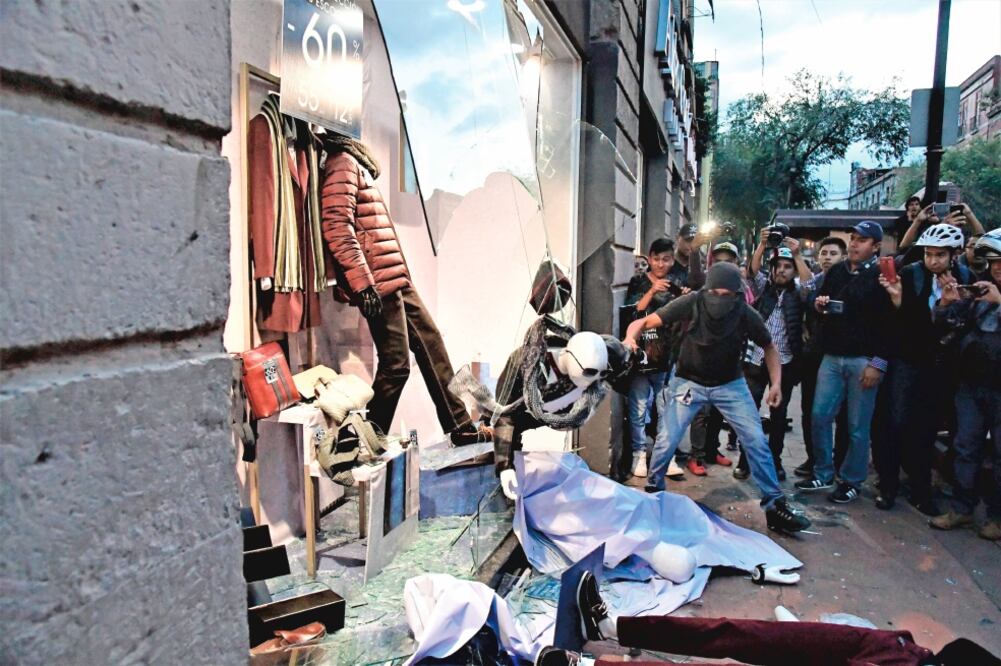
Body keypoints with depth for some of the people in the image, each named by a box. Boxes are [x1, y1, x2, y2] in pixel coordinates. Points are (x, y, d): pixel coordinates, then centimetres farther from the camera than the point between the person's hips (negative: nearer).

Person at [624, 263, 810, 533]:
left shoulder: (747, 316, -17)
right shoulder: (690, 303, -23)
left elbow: (769, 348, 2)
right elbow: (644, 322, -21)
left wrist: (776, 383, -10)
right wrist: (630, 337, -42)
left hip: (730, 384, 2)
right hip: (688, 381, -1)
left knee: (756, 440, -5)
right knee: (667, 440, -7)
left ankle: (775, 505, 10)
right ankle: (653, 492, 18)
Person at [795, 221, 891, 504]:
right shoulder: (836, 271, 12)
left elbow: (890, 322, -10)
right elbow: (820, 305, 25)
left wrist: (878, 363, -15)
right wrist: (818, 305, 0)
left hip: (863, 360, -5)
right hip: (832, 356, 5)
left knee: (857, 426, 3)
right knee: (820, 416, 5)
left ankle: (851, 481, 16)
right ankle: (823, 474, 19)